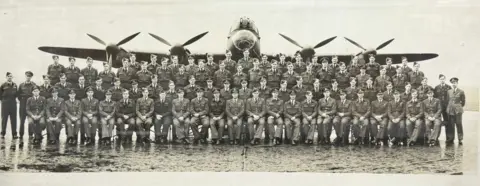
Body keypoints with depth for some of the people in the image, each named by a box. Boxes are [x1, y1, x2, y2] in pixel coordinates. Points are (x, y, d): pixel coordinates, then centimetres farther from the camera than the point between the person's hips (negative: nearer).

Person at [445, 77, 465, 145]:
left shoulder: (461, 92, 0)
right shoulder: (449, 91, 9)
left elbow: (463, 101, 8)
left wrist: (459, 106, 10)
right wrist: (449, 107, 10)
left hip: (458, 110, -3)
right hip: (450, 110, 3)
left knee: (459, 124, -1)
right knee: (451, 125, 3)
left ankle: (460, 139, 5)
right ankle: (451, 139, 10)